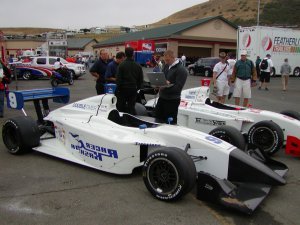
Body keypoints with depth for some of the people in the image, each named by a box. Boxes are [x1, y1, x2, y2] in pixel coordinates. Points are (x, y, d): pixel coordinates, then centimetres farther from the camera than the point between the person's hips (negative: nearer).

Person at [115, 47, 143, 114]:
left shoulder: (121, 65, -10)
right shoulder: (138, 66, 1)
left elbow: (118, 79, -11)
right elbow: (141, 79, 5)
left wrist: (118, 88, 0)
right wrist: (138, 87, 15)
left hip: (123, 89, -3)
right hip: (133, 89, 3)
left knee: (121, 107, 7)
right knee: (131, 106, 10)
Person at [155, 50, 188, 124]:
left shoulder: (181, 70, -12)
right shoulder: (166, 66, 13)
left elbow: (178, 87, -18)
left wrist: (166, 86, -27)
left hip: (172, 100, -8)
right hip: (162, 97, 8)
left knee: (170, 122, -1)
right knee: (157, 118, 14)